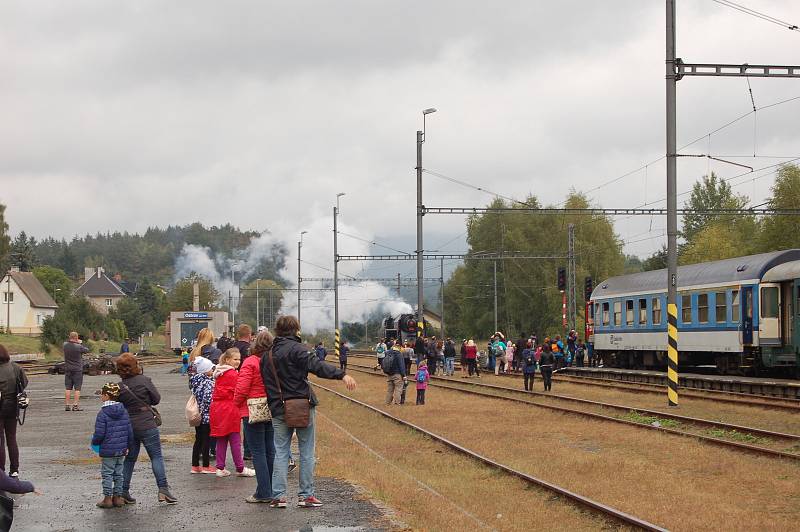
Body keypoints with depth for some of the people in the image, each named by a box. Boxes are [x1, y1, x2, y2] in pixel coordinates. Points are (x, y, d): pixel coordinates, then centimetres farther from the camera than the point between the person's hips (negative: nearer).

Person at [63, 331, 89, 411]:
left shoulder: (65, 345, -3)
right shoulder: (79, 347, -16)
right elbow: (87, 350, 0)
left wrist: (77, 343, 19)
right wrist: (79, 343, 12)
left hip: (68, 369, 4)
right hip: (77, 370, -4)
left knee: (68, 388, 9)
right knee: (77, 388, -1)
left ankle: (67, 405, 9)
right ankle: (76, 405, -4)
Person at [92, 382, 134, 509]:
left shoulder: (103, 413, -15)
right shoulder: (123, 411, 4)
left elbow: (99, 433, -15)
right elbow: (130, 430, 8)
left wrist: (94, 442, 5)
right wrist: (129, 445, 18)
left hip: (107, 451, -6)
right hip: (121, 449, 6)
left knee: (107, 474, 3)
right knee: (118, 473, 14)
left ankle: (107, 498, 5)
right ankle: (118, 497, 18)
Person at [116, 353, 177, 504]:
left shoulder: (119, 387, -1)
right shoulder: (144, 381, -10)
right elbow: (157, 399, -3)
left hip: (128, 427, 4)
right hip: (147, 425, -4)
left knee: (129, 458, 13)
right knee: (156, 456, 2)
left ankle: (124, 491, 14)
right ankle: (163, 489, -6)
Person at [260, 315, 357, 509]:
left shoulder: (268, 355, 11)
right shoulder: (296, 349, -9)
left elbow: (266, 383, 13)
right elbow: (316, 365, -25)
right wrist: (342, 375, -33)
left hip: (279, 411, 5)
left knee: (281, 452, 9)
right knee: (307, 452, 4)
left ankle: (278, 495, 3)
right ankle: (305, 495, 5)